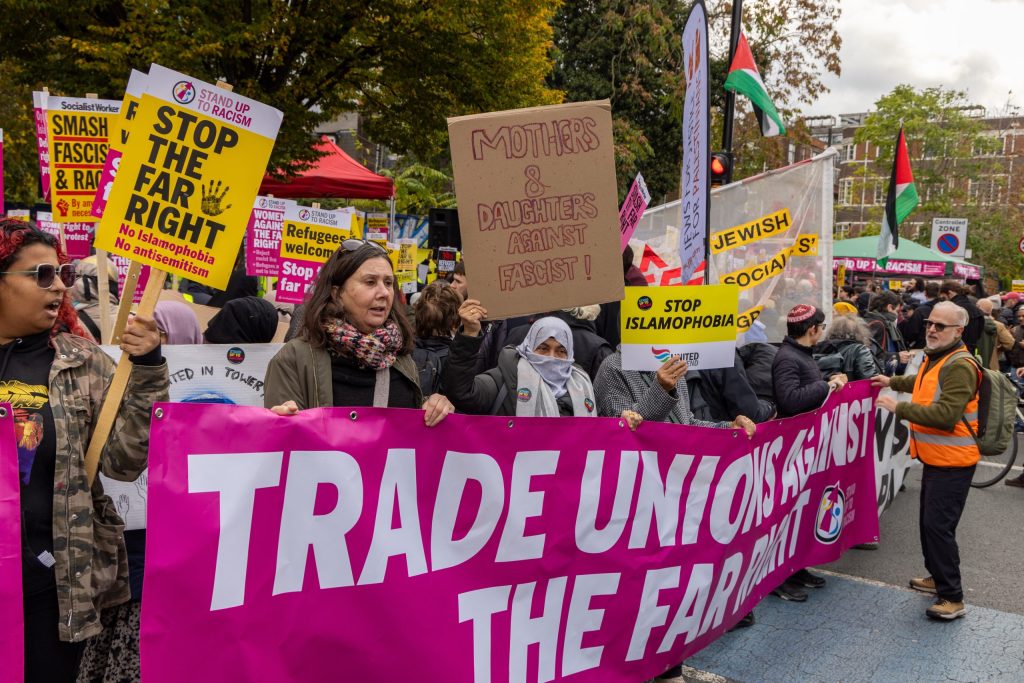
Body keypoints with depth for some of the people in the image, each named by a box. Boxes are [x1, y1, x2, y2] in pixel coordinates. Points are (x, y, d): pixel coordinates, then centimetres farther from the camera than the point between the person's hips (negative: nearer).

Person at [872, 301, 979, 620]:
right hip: (935, 458, 10)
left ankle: (952, 598, 0)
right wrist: (893, 382, 29)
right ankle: (938, 577, 35)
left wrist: (899, 408, -28)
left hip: (952, 462, -10)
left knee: (938, 525, -9)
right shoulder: (935, 357, 11)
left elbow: (946, 415, -31)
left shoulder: (959, 366, -21)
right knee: (929, 521, 20)